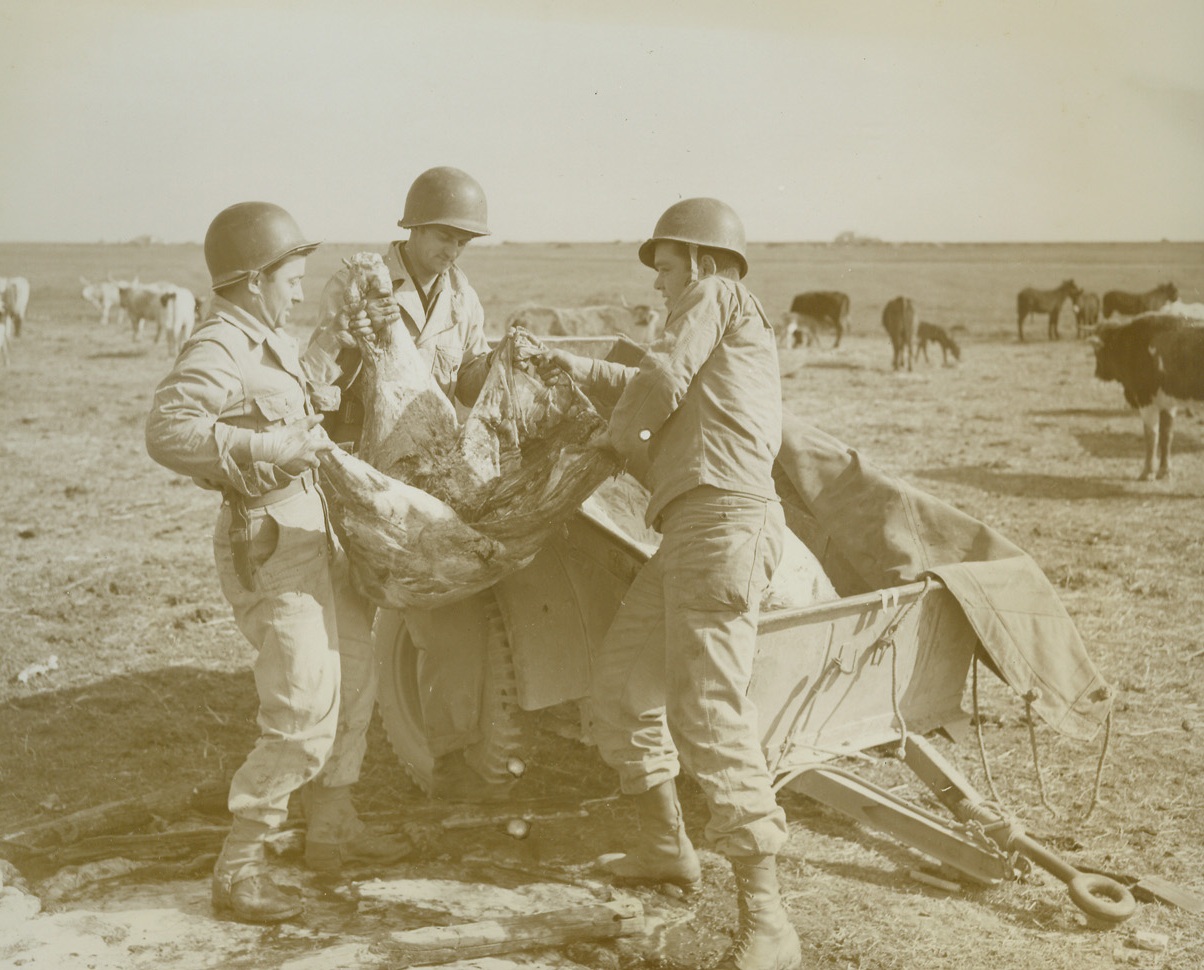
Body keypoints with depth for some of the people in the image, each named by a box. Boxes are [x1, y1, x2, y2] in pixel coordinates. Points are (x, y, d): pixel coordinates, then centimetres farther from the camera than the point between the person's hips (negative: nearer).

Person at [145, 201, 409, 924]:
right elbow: (168, 432, -32)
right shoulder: (219, 349, -17)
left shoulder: (272, 342, 14)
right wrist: (270, 449, -31)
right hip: (268, 539, -10)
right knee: (305, 711, -12)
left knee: (354, 675, 20)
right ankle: (239, 866, 0)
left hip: (314, 529, 10)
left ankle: (332, 827, 34)